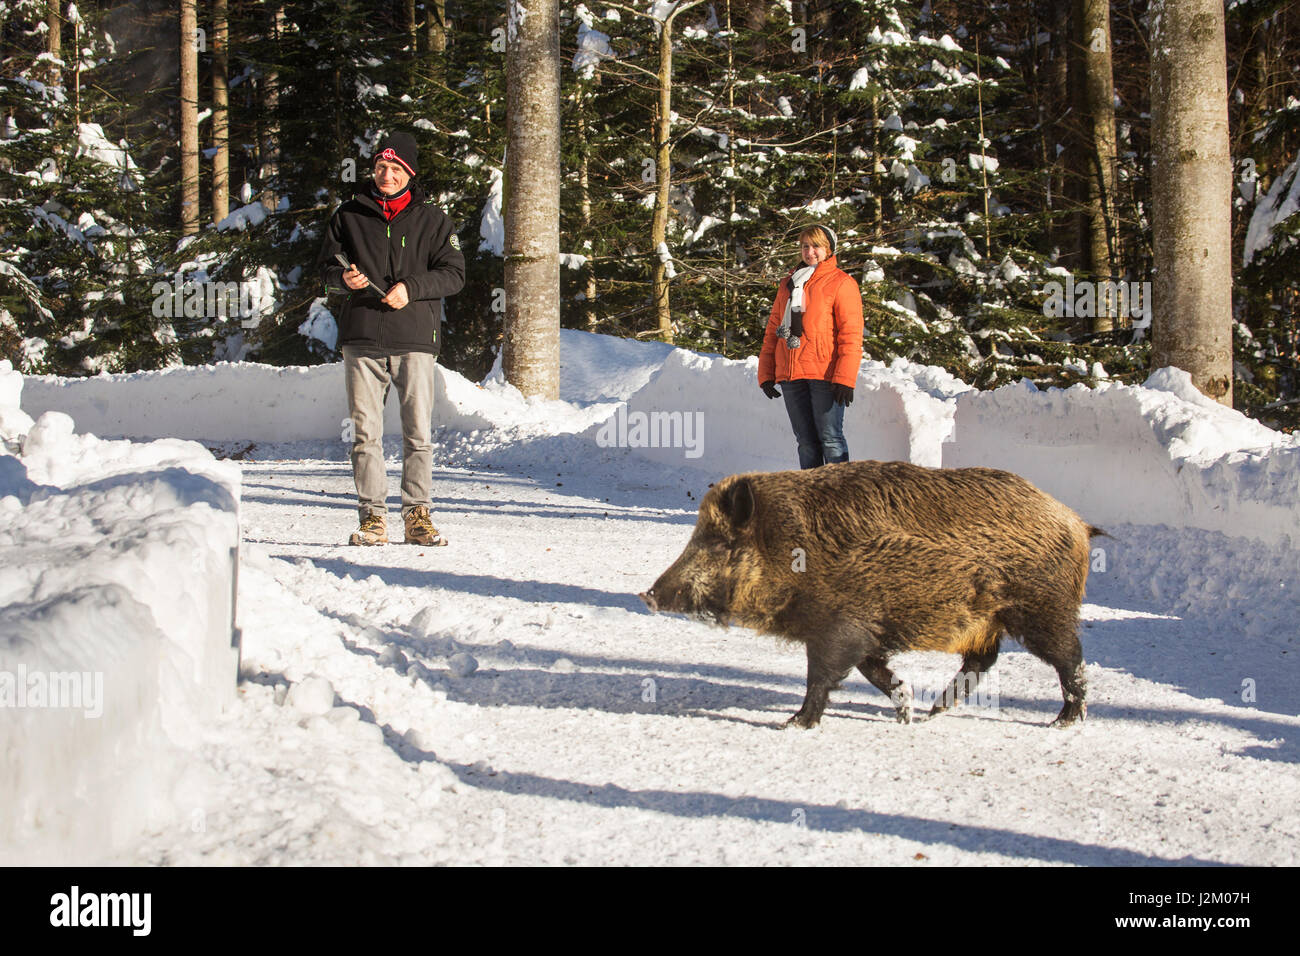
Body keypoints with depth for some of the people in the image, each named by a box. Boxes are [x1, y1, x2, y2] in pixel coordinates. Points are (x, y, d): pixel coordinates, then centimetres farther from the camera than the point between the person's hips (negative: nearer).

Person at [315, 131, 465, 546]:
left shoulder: (431, 219, 8)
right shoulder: (349, 215, 12)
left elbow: (454, 273, 4)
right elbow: (325, 264, 17)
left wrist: (411, 288, -11)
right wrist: (344, 276, -7)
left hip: (415, 340, -1)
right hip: (362, 340, 1)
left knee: (419, 434, -3)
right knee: (365, 433, 0)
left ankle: (417, 515, 5)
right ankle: (372, 517, 5)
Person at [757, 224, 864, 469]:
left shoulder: (841, 283, 1)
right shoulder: (789, 283, 20)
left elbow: (851, 335, -6)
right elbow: (773, 330, 22)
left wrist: (845, 378, -16)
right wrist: (766, 373, 13)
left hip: (825, 375, -6)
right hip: (791, 375, 6)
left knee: (830, 438, -8)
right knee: (806, 440, 7)